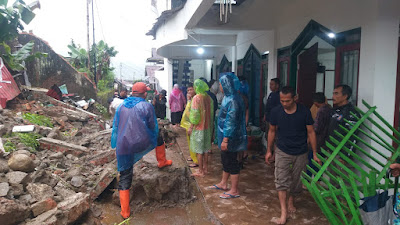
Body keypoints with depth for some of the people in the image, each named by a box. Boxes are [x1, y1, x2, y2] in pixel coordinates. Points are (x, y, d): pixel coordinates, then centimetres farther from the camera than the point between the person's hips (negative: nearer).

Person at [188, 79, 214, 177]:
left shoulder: (197, 98, -16)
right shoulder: (208, 97, 4)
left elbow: (195, 114, -18)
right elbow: (211, 113, 9)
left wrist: (191, 127, -10)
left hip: (199, 127, -7)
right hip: (207, 127, 7)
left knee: (199, 150, 2)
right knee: (206, 149, 15)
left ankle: (201, 171, 9)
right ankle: (205, 168, 25)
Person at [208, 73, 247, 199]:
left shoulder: (232, 100, -23)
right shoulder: (228, 97, 9)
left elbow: (230, 122, -25)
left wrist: (225, 140, -24)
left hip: (230, 138, -10)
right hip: (226, 136, 10)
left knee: (231, 162, 1)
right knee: (225, 160, 21)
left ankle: (234, 191, 14)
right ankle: (223, 184, 38)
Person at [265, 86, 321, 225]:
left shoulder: (304, 112, -11)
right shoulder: (276, 112, -9)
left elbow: (311, 132, -3)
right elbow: (272, 131, 5)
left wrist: (315, 154, -2)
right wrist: (269, 151, 8)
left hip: (300, 153, 1)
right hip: (282, 151, 0)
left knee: (297, 181, 12)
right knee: (281, 181, -10)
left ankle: (291, 200, 40)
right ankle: (284, 212, -6)